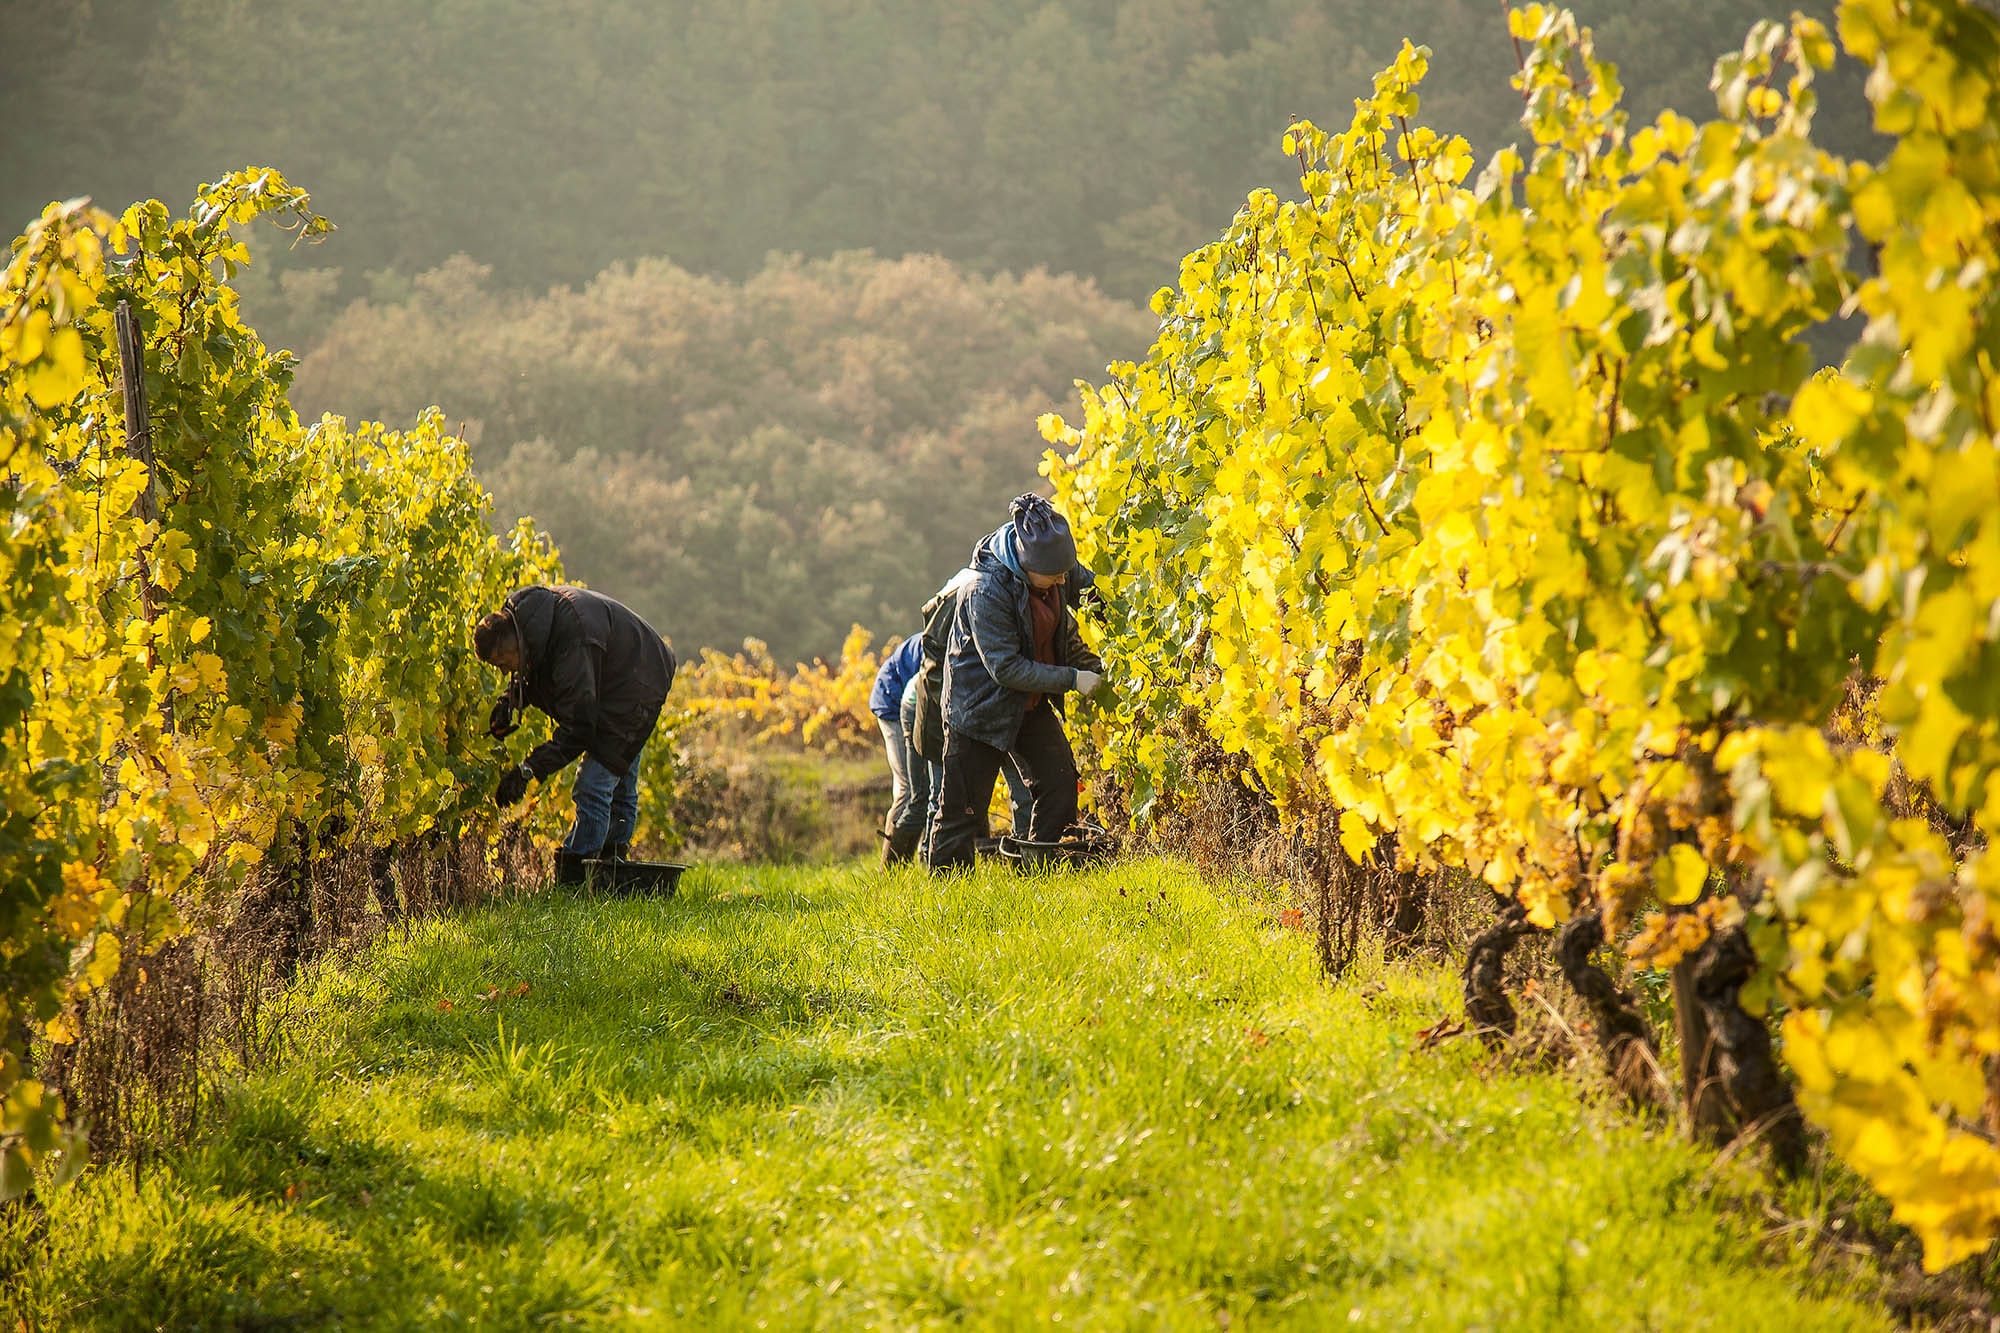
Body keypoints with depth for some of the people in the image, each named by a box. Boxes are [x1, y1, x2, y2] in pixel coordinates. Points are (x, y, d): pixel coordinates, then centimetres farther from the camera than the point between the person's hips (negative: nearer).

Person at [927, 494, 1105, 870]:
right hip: (980, 708, -7)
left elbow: (1064, 632, 14)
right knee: (964, 811, -2)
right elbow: (1006, 668, -27)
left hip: (1032, 705, 7)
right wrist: (1071, 680, -25)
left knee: (1060, 784, 1)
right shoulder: (986, 590, -30)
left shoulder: (1047, 575, -7)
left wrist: (1092, 666, 0)